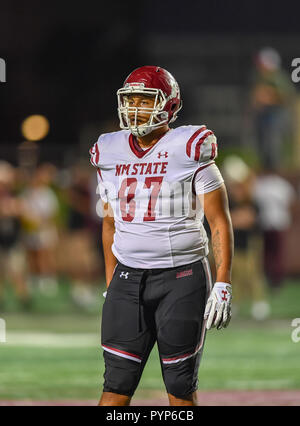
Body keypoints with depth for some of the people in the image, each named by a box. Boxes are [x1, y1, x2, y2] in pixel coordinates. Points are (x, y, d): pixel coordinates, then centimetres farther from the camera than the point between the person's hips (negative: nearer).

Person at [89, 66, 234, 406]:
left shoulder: (189, 151, -7)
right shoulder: (111, 155, 9)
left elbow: (220, 222, -7)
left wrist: (223, 284, -13)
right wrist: (110, 284, 18)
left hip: (182, 278, -4)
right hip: (128, 278, 4)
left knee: (180, 387, 2)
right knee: (117, 384, 0)